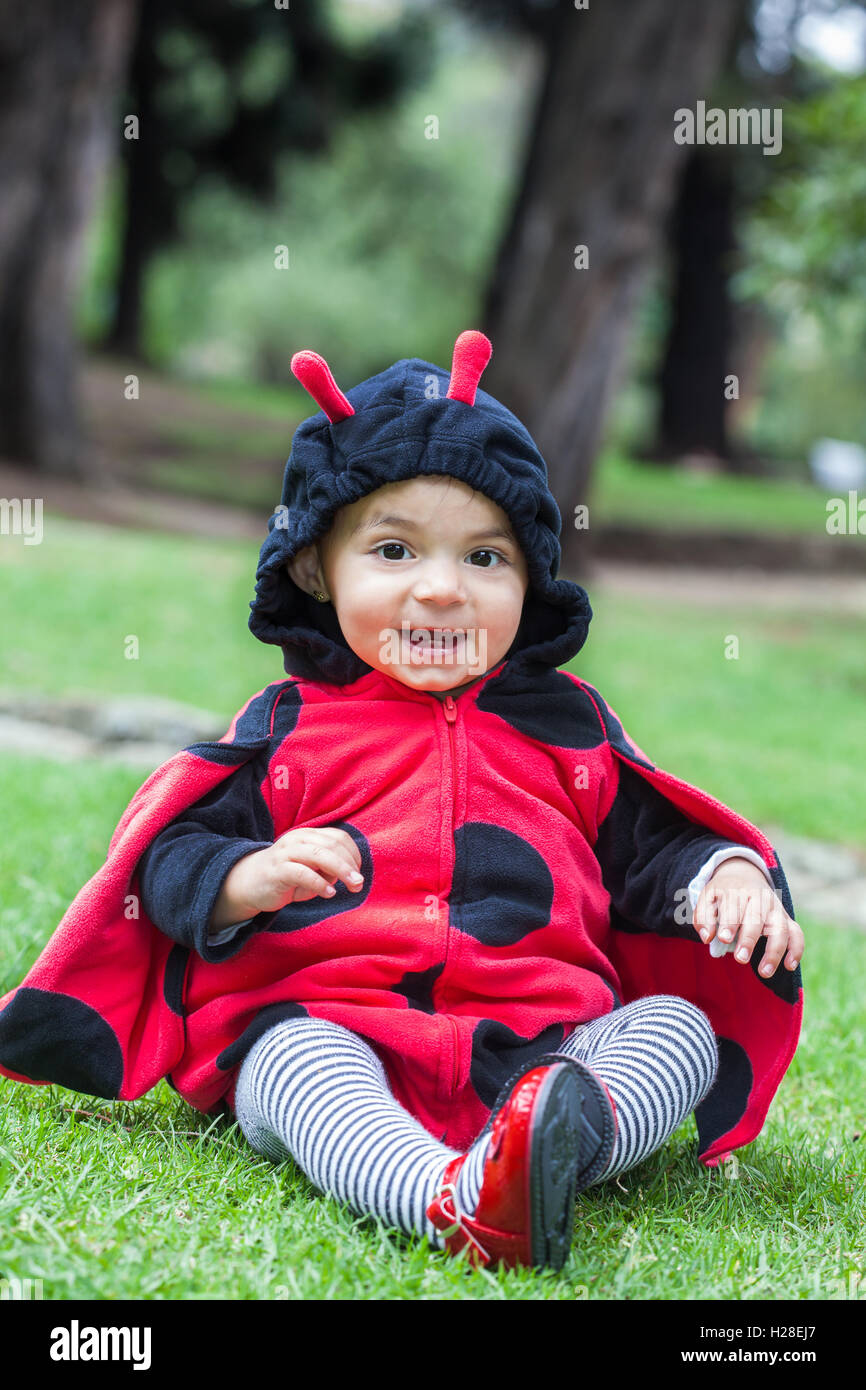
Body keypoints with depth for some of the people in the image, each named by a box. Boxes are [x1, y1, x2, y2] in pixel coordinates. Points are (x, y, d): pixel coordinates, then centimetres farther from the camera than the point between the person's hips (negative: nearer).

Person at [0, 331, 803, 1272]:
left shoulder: (567, 725, 20)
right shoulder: (284, 728, 13)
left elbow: (651, 845, 24)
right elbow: (172, 854, 8)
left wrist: (727, 878, 1)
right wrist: (245, 877, -15)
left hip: (539, 1044, 3)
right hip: (322, 1019, -3)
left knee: (682, 1022, -20)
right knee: (297, 1056, -35)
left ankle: (569, 1138, -52)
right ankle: (449, 1201, -64)